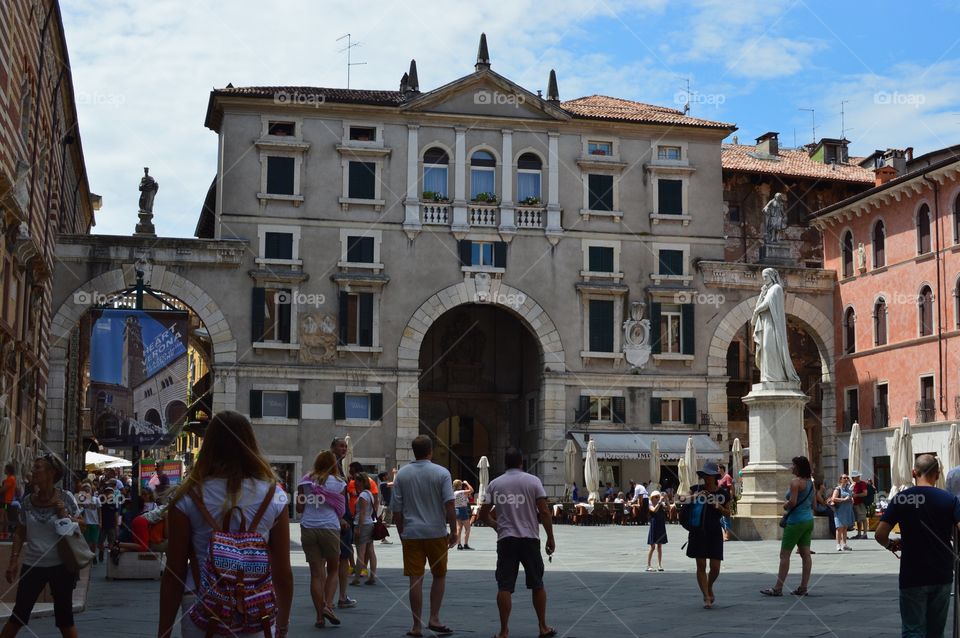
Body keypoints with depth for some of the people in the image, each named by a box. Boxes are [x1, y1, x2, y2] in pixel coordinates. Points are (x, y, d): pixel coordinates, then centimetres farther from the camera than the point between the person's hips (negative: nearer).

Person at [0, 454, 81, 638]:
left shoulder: (65, 498, -7)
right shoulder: (27, 501, 1)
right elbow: (20, 534, 9)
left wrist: (64, 514, -17)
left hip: (61, 565, -2)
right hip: (32, 565, 2)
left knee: (64, 615, 4)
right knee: (19, 614, 5)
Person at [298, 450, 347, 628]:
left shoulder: (305, 481, 7)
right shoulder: (338, 482, 2)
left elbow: (299, 508, 7)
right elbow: (341, 510, 6)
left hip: (308, 528, 2)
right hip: (330, 528, -2)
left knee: (316, 573, 5)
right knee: (333, 569, 15)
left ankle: (320, 616, 5)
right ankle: (328, 605, -3)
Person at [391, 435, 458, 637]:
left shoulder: (402, 474, 4)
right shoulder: (442, 473, -4)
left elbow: (396, 508, 5)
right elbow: (449, 505, -10)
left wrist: (401, 533, 15)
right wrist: (453, 531, -3)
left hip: (411, 533, 2)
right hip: (436, 533, -2)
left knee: (415, 580, 2)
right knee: (439, 576, 14)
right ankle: (434, 619, 8)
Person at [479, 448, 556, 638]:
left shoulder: (494, 484, 5)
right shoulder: (533, 481, 0)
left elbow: (483, 515, 8)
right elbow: (544, 512, -5)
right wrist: (550, 538, 2)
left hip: (505, 540, 0)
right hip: (530, 539, 0)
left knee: (504, 587, 0)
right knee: (537, 584, 12)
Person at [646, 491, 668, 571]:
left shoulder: (662, 505, 2)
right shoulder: (651, 506, -6)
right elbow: (655, 510, -27)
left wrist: (665, 501, -24)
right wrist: (660, 501, -31)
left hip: (661, 528, 3)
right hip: (654, 528, -3)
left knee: (660, 547, 7)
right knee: (653, 547, -1)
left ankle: (659, 565, 12)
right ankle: (648, 565, 5)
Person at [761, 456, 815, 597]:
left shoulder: (796, 482, -15)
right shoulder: (810, 482, 10)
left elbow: (792, 502, -23)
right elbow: (813, 504, 15)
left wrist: (786, 505, -4)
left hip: (796, 521, -8)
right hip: (808, 520, 9)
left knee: (784, 554, -3)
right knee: (805, 554, 7)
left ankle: (778, 588, -2)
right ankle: (803, 587, 9)